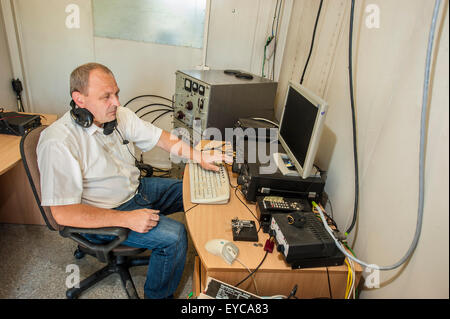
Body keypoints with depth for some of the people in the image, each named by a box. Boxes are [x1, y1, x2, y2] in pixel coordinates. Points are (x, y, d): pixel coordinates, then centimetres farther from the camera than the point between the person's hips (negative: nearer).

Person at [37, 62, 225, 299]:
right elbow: (62, 213, -28)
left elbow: (161, 137, 0)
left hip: (136, 188, 8)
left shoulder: (118, 115, -7)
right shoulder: (58, 143, -27)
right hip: (102, 217, -7)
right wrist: (127, 219, -30)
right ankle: (157, 295, 7)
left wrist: (200, 157, -13)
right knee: (174, 236, -22)